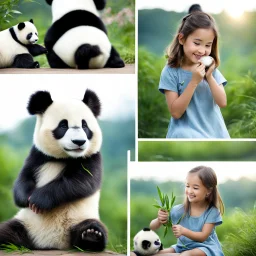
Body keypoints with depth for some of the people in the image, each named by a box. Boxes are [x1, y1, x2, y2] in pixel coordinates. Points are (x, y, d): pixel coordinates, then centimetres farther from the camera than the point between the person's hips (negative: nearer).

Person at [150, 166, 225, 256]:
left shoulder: (212, 211, -10)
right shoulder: (180, 210, -5)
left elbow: (203, 236, -16)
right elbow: (152, 227, -5)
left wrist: (183, 231, -34)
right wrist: (159, 220, -30)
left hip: (206, 247, -3)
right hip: (183, 247, 3)